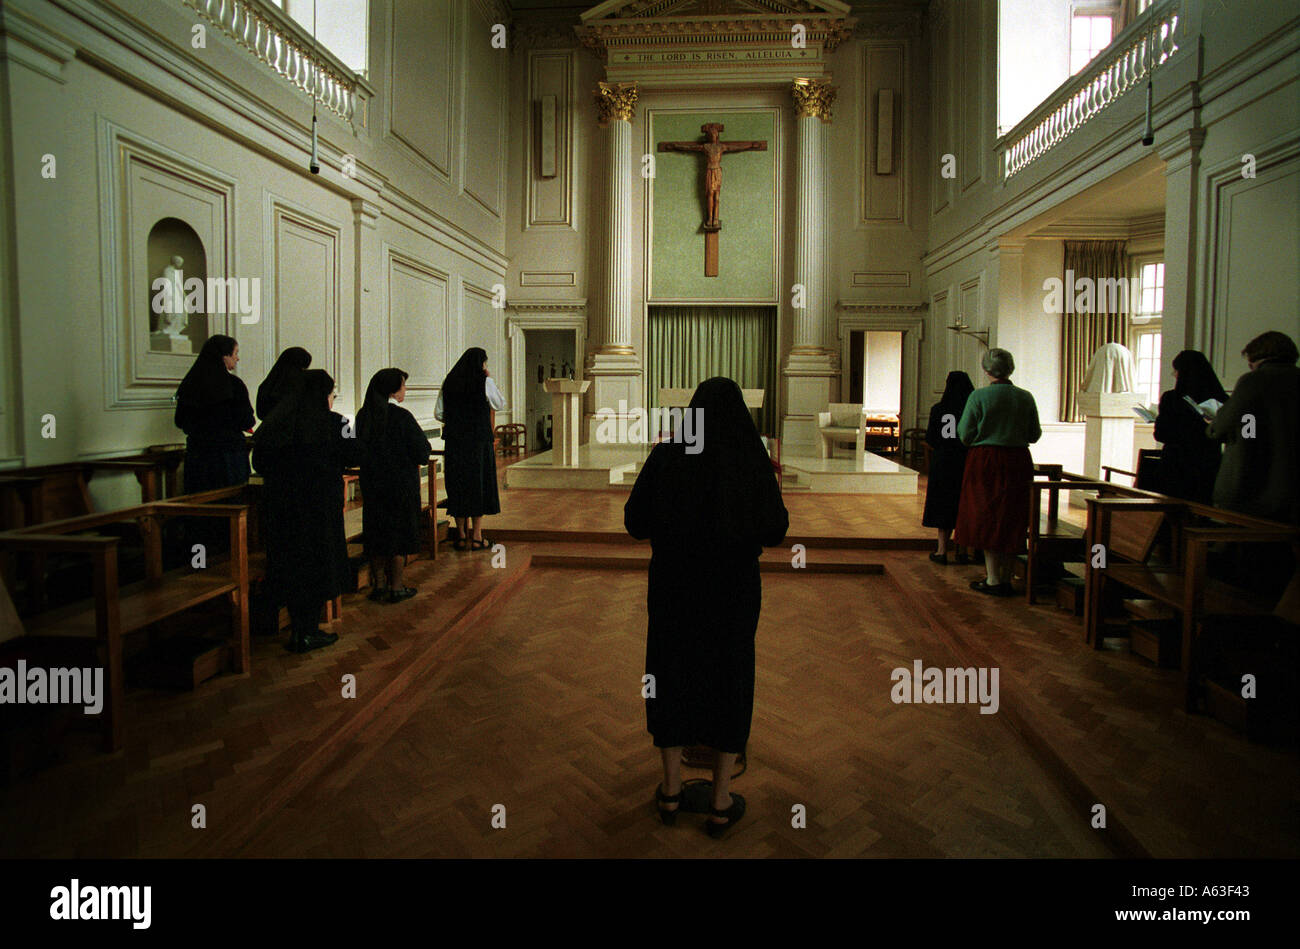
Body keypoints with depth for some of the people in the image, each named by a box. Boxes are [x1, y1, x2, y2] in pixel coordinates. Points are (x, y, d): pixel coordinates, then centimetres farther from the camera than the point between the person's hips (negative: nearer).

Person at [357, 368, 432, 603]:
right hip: (401, 484, -5)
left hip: (371, 484, 5)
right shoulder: (402, 417, -18)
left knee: (376, 533, 15)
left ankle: (379, 584, 22)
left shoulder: (363, 416, 0)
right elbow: (422, 453, -14)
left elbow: (360, 450, 11)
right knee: (400, 532, 5)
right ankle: (396, 587, 12)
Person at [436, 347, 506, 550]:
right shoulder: (484, 382, -6)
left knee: (458, 484, 9)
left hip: (454, 441, 4)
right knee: (479, 484, 4)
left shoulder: (449, 383, 5)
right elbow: (500, 404, 7)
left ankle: (462, 536, 12)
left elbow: (438, 414, 5)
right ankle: (476, 537, 4)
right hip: (479, 441, -3)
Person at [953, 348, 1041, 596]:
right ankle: (1005, 578, 17)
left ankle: (993, 580, 3)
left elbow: (965, 435, -8)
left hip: (985, 462, -4)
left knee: (986, 519, 4)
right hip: (1018, 462, 4)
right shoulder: (1026, 397, 2)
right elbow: (1034, 435, 7)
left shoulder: (979, 396, -9)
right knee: (1011, 521, 11)